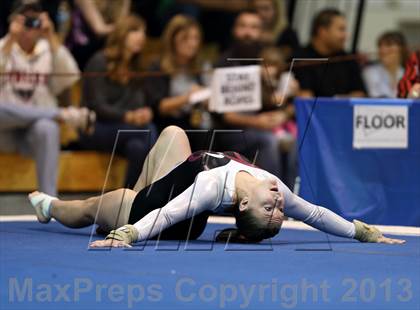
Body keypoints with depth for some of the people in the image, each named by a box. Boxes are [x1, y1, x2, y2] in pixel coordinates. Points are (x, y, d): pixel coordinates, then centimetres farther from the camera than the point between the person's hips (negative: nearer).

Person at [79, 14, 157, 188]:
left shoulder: (136, 68, 18)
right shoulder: (100, 62, -4)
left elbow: (146, 102, 16)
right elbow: (98, 106, -15)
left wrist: (145, 113, -8)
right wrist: (128, 116, -30)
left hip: (125, 130, 5)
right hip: (94, 131, -5)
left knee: (138, 146, -32)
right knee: (148, 131, -32)